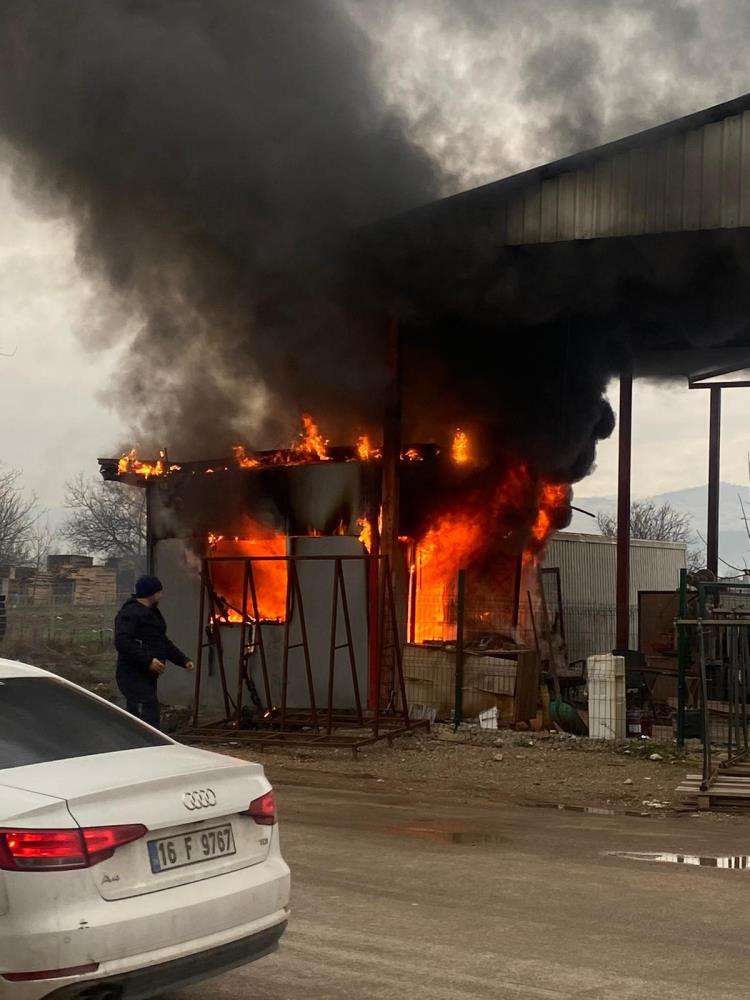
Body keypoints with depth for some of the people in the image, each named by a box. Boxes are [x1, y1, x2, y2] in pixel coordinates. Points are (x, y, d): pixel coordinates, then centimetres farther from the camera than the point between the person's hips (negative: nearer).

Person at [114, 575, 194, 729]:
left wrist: (183, 660, 20)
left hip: (147, 676, 10)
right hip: (134, 677, -10)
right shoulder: (130, 613, -13)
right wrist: (148, 660, -28)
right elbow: (122, 642, -26)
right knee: (149, 721, -16)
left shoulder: (152, 613, 21)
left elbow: (163, 642, 30)